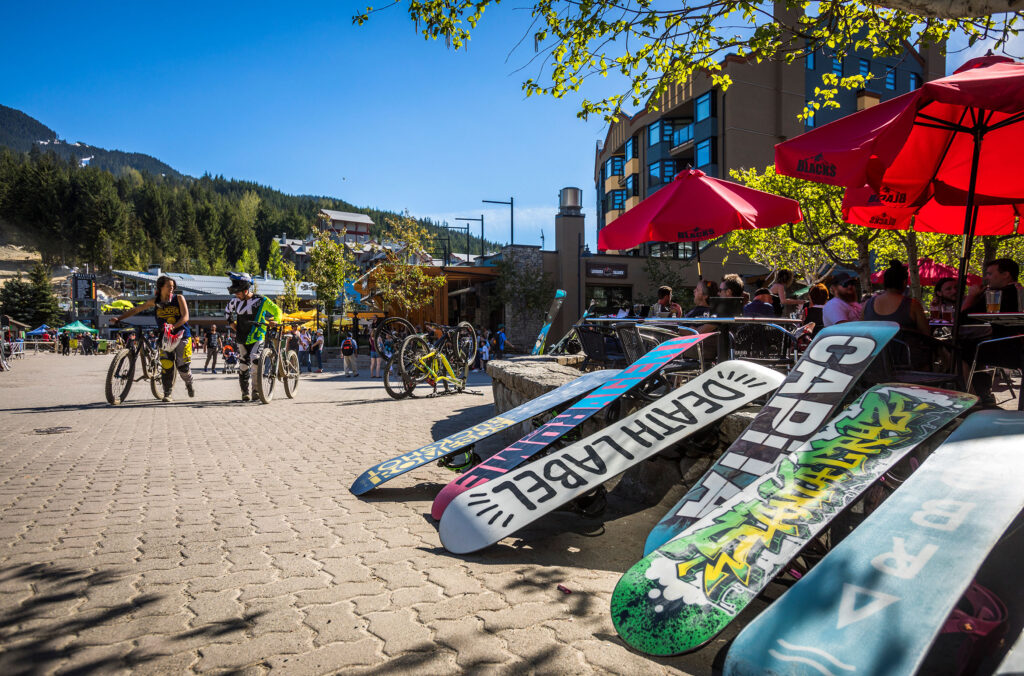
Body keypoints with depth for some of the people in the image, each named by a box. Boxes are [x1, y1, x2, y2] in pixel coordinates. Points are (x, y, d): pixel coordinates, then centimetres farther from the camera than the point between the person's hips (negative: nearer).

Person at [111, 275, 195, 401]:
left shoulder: (179, 298, -4)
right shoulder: (155, 301, 3)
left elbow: (185, 317, -13)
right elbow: (136, 309, 11)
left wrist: (173, 326, -29)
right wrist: (118, 318, 3)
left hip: (181, 335, -2)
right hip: (165, 338, 2)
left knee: (183, 366, -5)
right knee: (167, 366, -9)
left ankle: (189, 384, 27)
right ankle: (167, 393, 5)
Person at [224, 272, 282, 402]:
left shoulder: (261, 300, -10)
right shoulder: (236, 301, 4)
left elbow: (277, 311, -2)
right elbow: (227, 311, 25)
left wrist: (275, 322, -18)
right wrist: (232, 323, 14)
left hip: (257, 337, -4)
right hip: (242, 338, 5)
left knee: (255, 360, -21)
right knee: (243, 365, 5)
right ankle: (245, 392, 18)